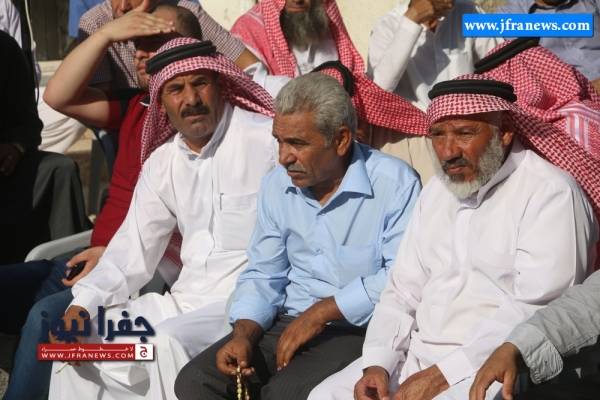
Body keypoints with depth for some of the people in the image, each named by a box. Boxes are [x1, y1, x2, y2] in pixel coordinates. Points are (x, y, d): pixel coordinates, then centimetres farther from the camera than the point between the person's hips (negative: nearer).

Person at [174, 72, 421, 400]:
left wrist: (322, 312, -15)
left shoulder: (394, 183, -11)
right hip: (288, 324, 6)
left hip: (359, 330, -6)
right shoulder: (276, 185, 9)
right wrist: (244, 334, -5)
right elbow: (263, 275, 14)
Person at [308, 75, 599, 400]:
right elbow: (403, 291, 16)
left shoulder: (550, 193, -9)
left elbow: (535, 308, -18)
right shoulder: (436, 191, 16)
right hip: (418, 354, 7)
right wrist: (378, 363, -2)